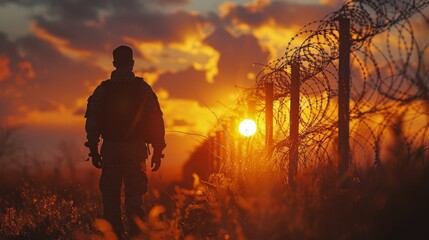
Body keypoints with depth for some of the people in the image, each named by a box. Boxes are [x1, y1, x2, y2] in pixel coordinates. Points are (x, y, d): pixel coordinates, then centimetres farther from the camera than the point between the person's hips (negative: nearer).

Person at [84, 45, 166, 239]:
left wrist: (93, 150, 7)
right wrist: (157, 151, 3)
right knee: (134, 197, 1)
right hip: (135, 150, -1)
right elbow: (156, 122, -1)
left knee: (110, 197, 6)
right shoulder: (143, 89, 2)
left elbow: (92, 122, 2)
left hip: (111, 150, 1)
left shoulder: (103, 90, 4)